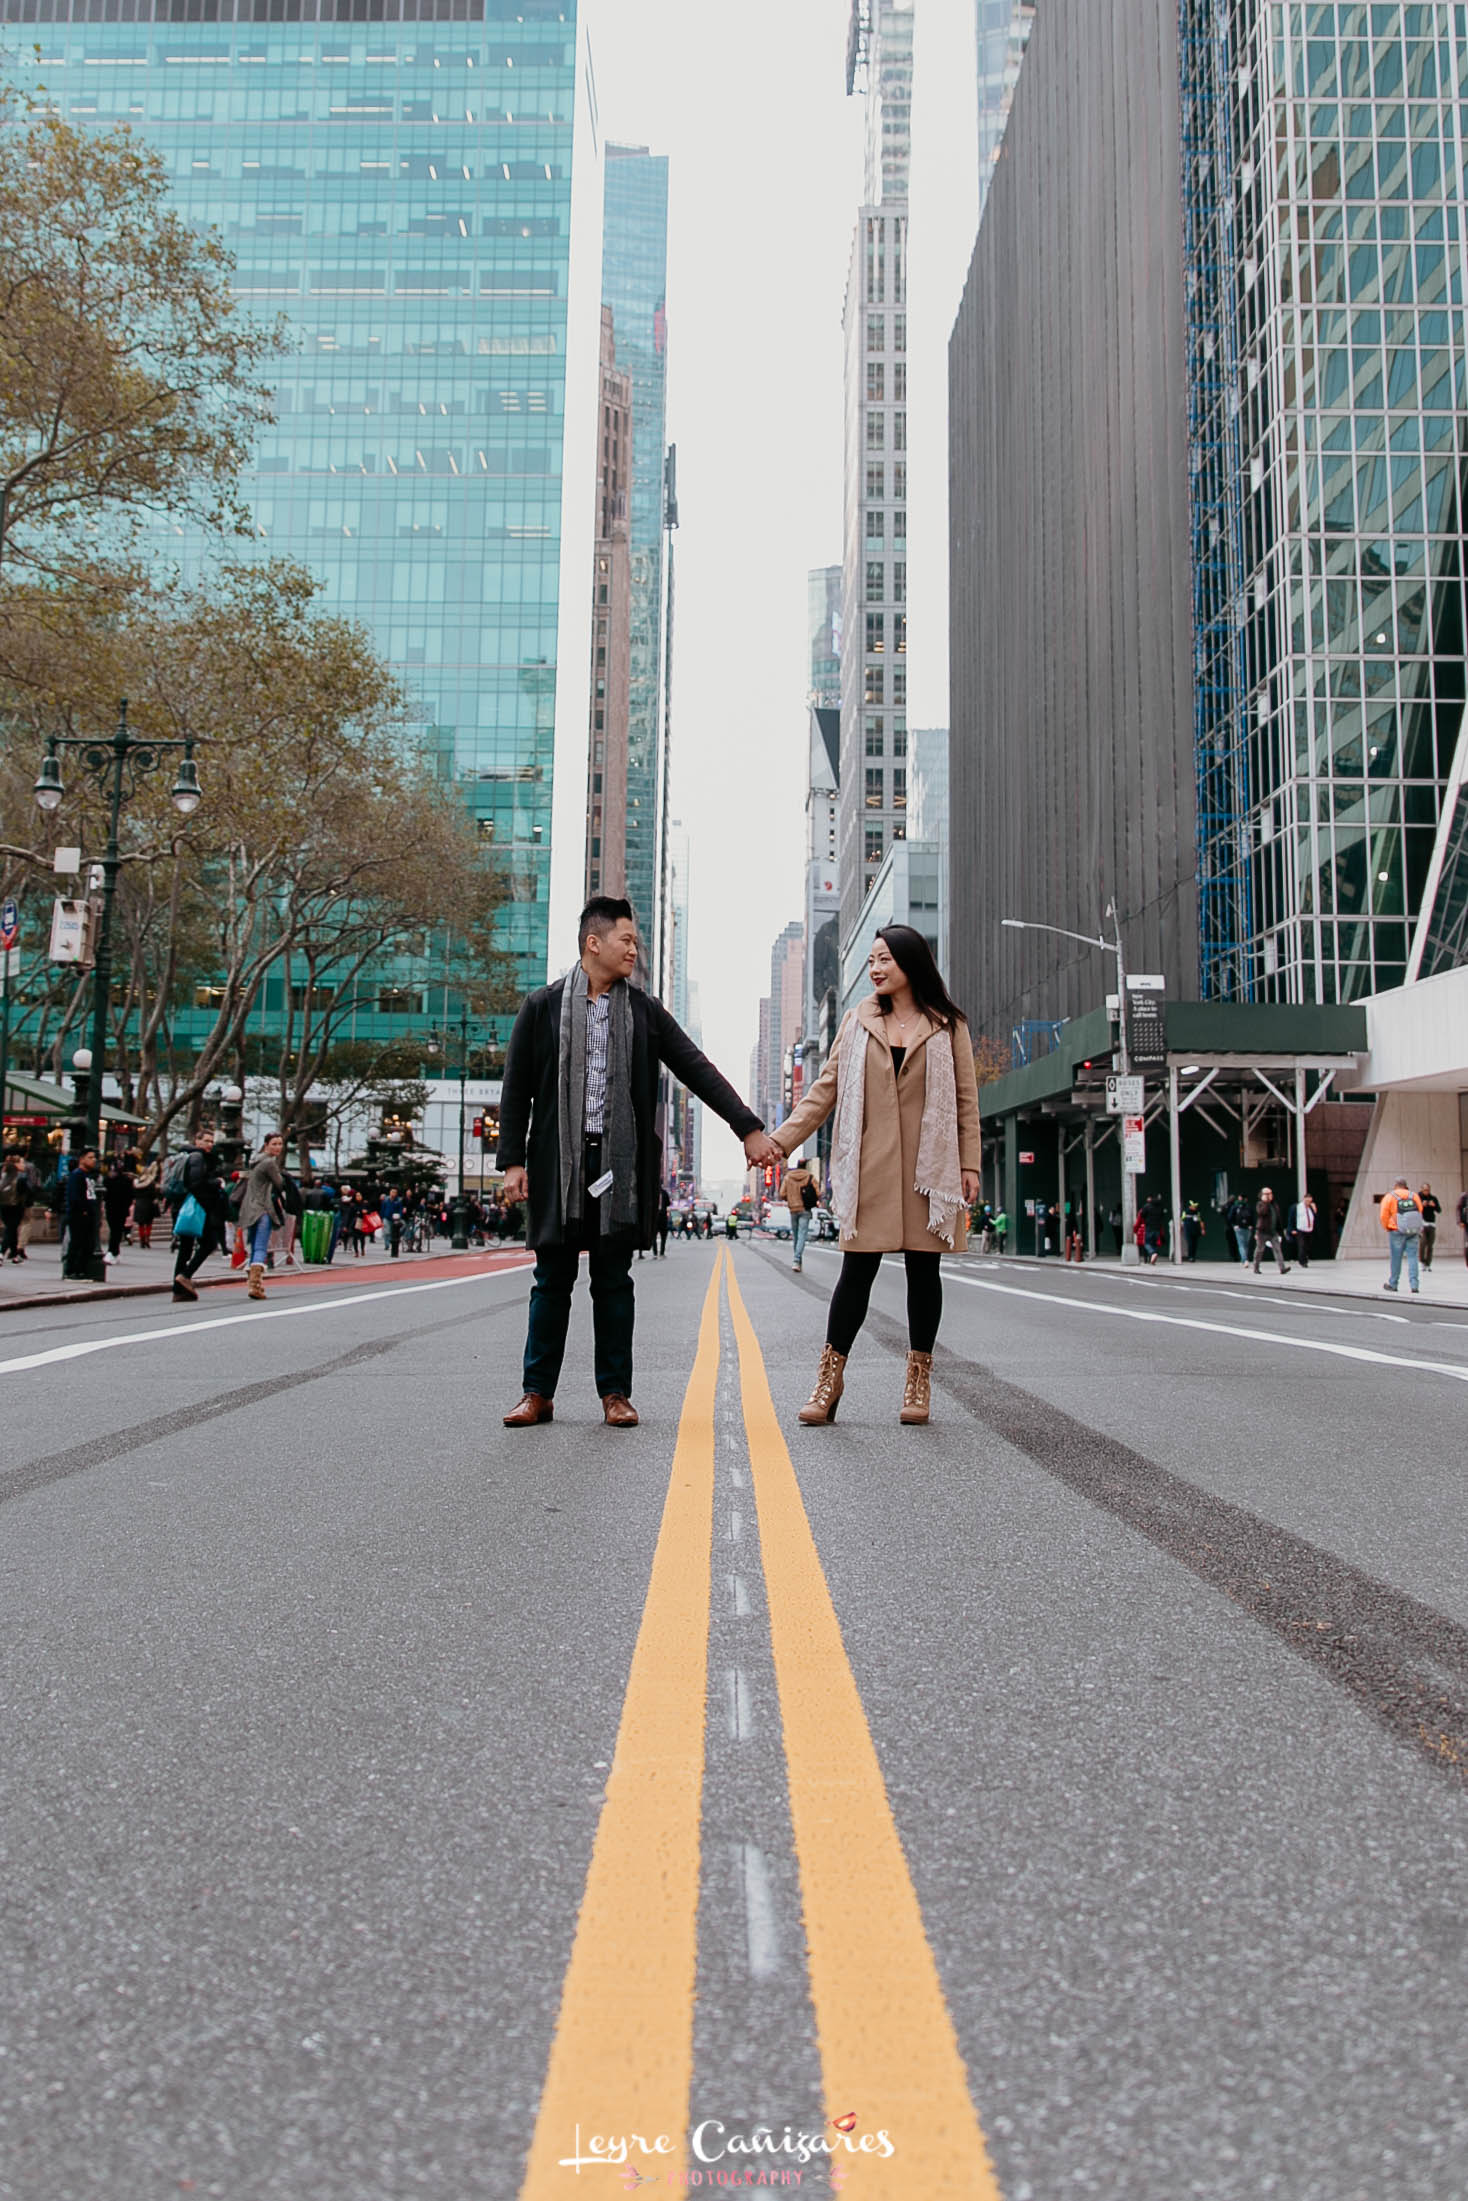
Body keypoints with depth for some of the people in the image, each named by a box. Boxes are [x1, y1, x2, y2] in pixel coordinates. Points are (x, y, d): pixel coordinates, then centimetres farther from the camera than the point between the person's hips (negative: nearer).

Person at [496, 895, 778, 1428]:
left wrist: (749, 1129, 1)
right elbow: (516, 1089, 4)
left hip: (621, 1163, 1)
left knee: (614, 1280, 6)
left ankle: (615, 1393, 14)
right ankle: (538, 1392, 14)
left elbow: (698, 1071, 7)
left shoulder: (644, 1010, 8)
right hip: (558, 1164, -1)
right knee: (552, 1279, 5)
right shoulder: (544, 1006, 4)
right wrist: (512, 1160, -3)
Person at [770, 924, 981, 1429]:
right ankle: (830, 1378, 5)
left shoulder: (948, 1025, 7)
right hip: (870, 1166, 1)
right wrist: (779, 1140, 0)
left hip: (930, 1165, 0)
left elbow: (966, 1099, 6)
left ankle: (919, 1378, 16)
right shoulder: (857, 1021, 11)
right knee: (857, 1268, -2)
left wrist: (969, 1164, -1)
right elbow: (826, 1089, 8)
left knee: (923, 1269, 5)